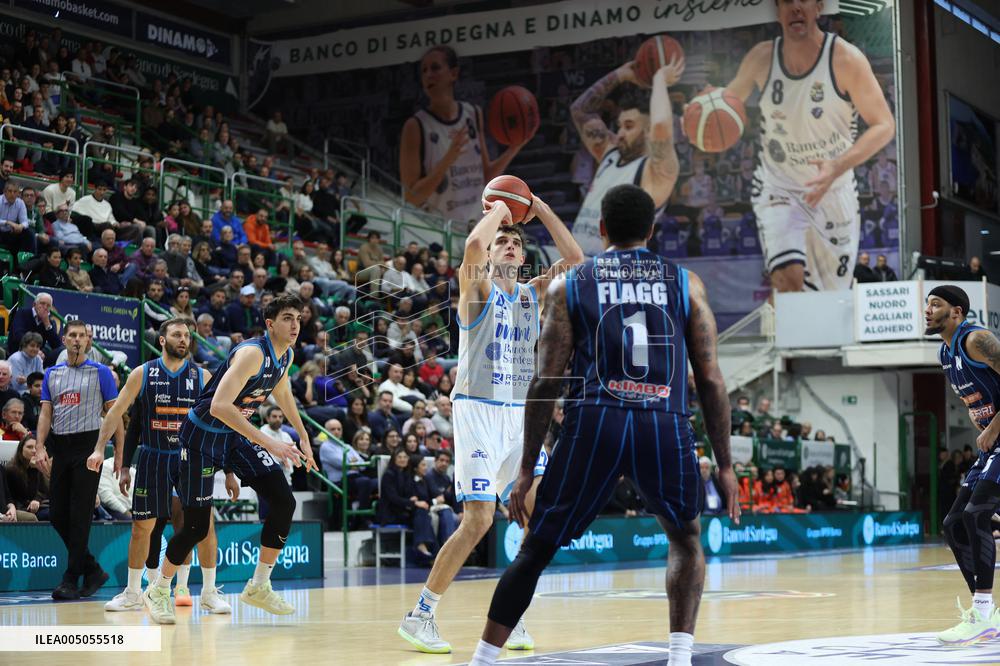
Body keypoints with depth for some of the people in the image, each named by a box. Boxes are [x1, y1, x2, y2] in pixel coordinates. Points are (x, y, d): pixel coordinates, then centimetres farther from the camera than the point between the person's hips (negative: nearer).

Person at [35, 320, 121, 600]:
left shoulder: (101, 372, 2)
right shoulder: (52, 374, 14)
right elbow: (46, 413, 10)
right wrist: (40, 447, -4)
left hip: (88, 444, -5)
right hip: (61, 446, 5)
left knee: (80, 515, -7)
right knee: (57, 514, 4)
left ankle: (71, 579, -3)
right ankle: (93, 570, 17)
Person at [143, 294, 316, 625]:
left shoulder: (286, 356, 1)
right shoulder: (253, 353, -27)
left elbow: (283, 393, 24)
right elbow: (219, 406, -38)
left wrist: (303, 436, 25)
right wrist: (267, 443, -40)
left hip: (236, 434, 8)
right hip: (202, 433, -8)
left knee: (284, 502, -5)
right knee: (197, 525, -3)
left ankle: (259, 586, 7)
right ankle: (158, 591, 21)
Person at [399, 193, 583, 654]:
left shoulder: (534, 294, 14)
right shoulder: (478, 288, -2)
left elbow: (573, 257, 3)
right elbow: (473, 245, -23)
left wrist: (540, 209, 3)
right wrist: (497, 211, -6)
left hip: (520, 416, 6)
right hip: (479, 412, -6)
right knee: (478, 520, -11)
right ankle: (419, 617, -1)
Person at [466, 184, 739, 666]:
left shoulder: (569, 285, 13)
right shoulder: (685, 284, 15)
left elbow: (546, 382, 6)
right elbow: (710, 380, 10)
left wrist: (527, 469, 10)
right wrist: (725, 466, 15)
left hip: (594, 424, 0)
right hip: (666, 427, 1)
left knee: (536, 550, 13)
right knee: (686, 540, 25)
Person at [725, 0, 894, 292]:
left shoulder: (846, 59, -15)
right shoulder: (761, 58, -7)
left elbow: (884, 126, -14)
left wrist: (838, 166, -29)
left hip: (834, 190, 0)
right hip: (777, 188, 0)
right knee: (787, 280, -24)